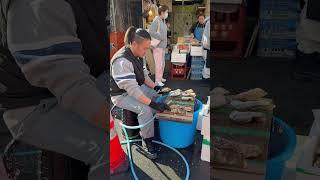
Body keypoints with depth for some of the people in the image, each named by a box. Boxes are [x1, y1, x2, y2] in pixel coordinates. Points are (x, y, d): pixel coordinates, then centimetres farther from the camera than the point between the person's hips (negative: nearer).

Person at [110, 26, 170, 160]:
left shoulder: (137, 55, -2)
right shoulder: (122, 61, -31)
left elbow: (143, 75, 10)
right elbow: (132, 89, -35)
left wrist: (155, 87, -4)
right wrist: (152, 103, -36)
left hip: (137, 87, 9)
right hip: (122, 95, -9)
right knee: (145, 110, -28)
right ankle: (147, 142, -9)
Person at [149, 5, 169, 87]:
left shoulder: (163, 21, 11)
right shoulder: (156, 21, -16)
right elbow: (151, 32, -25)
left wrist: (166, 40, 6)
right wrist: (161, 37, -20)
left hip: (162, 46, 9)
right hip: (157, 46, -9)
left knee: (162, 63, 17)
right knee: (159, 64, -4)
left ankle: (160, 77, 31)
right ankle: (157, 80, 6)